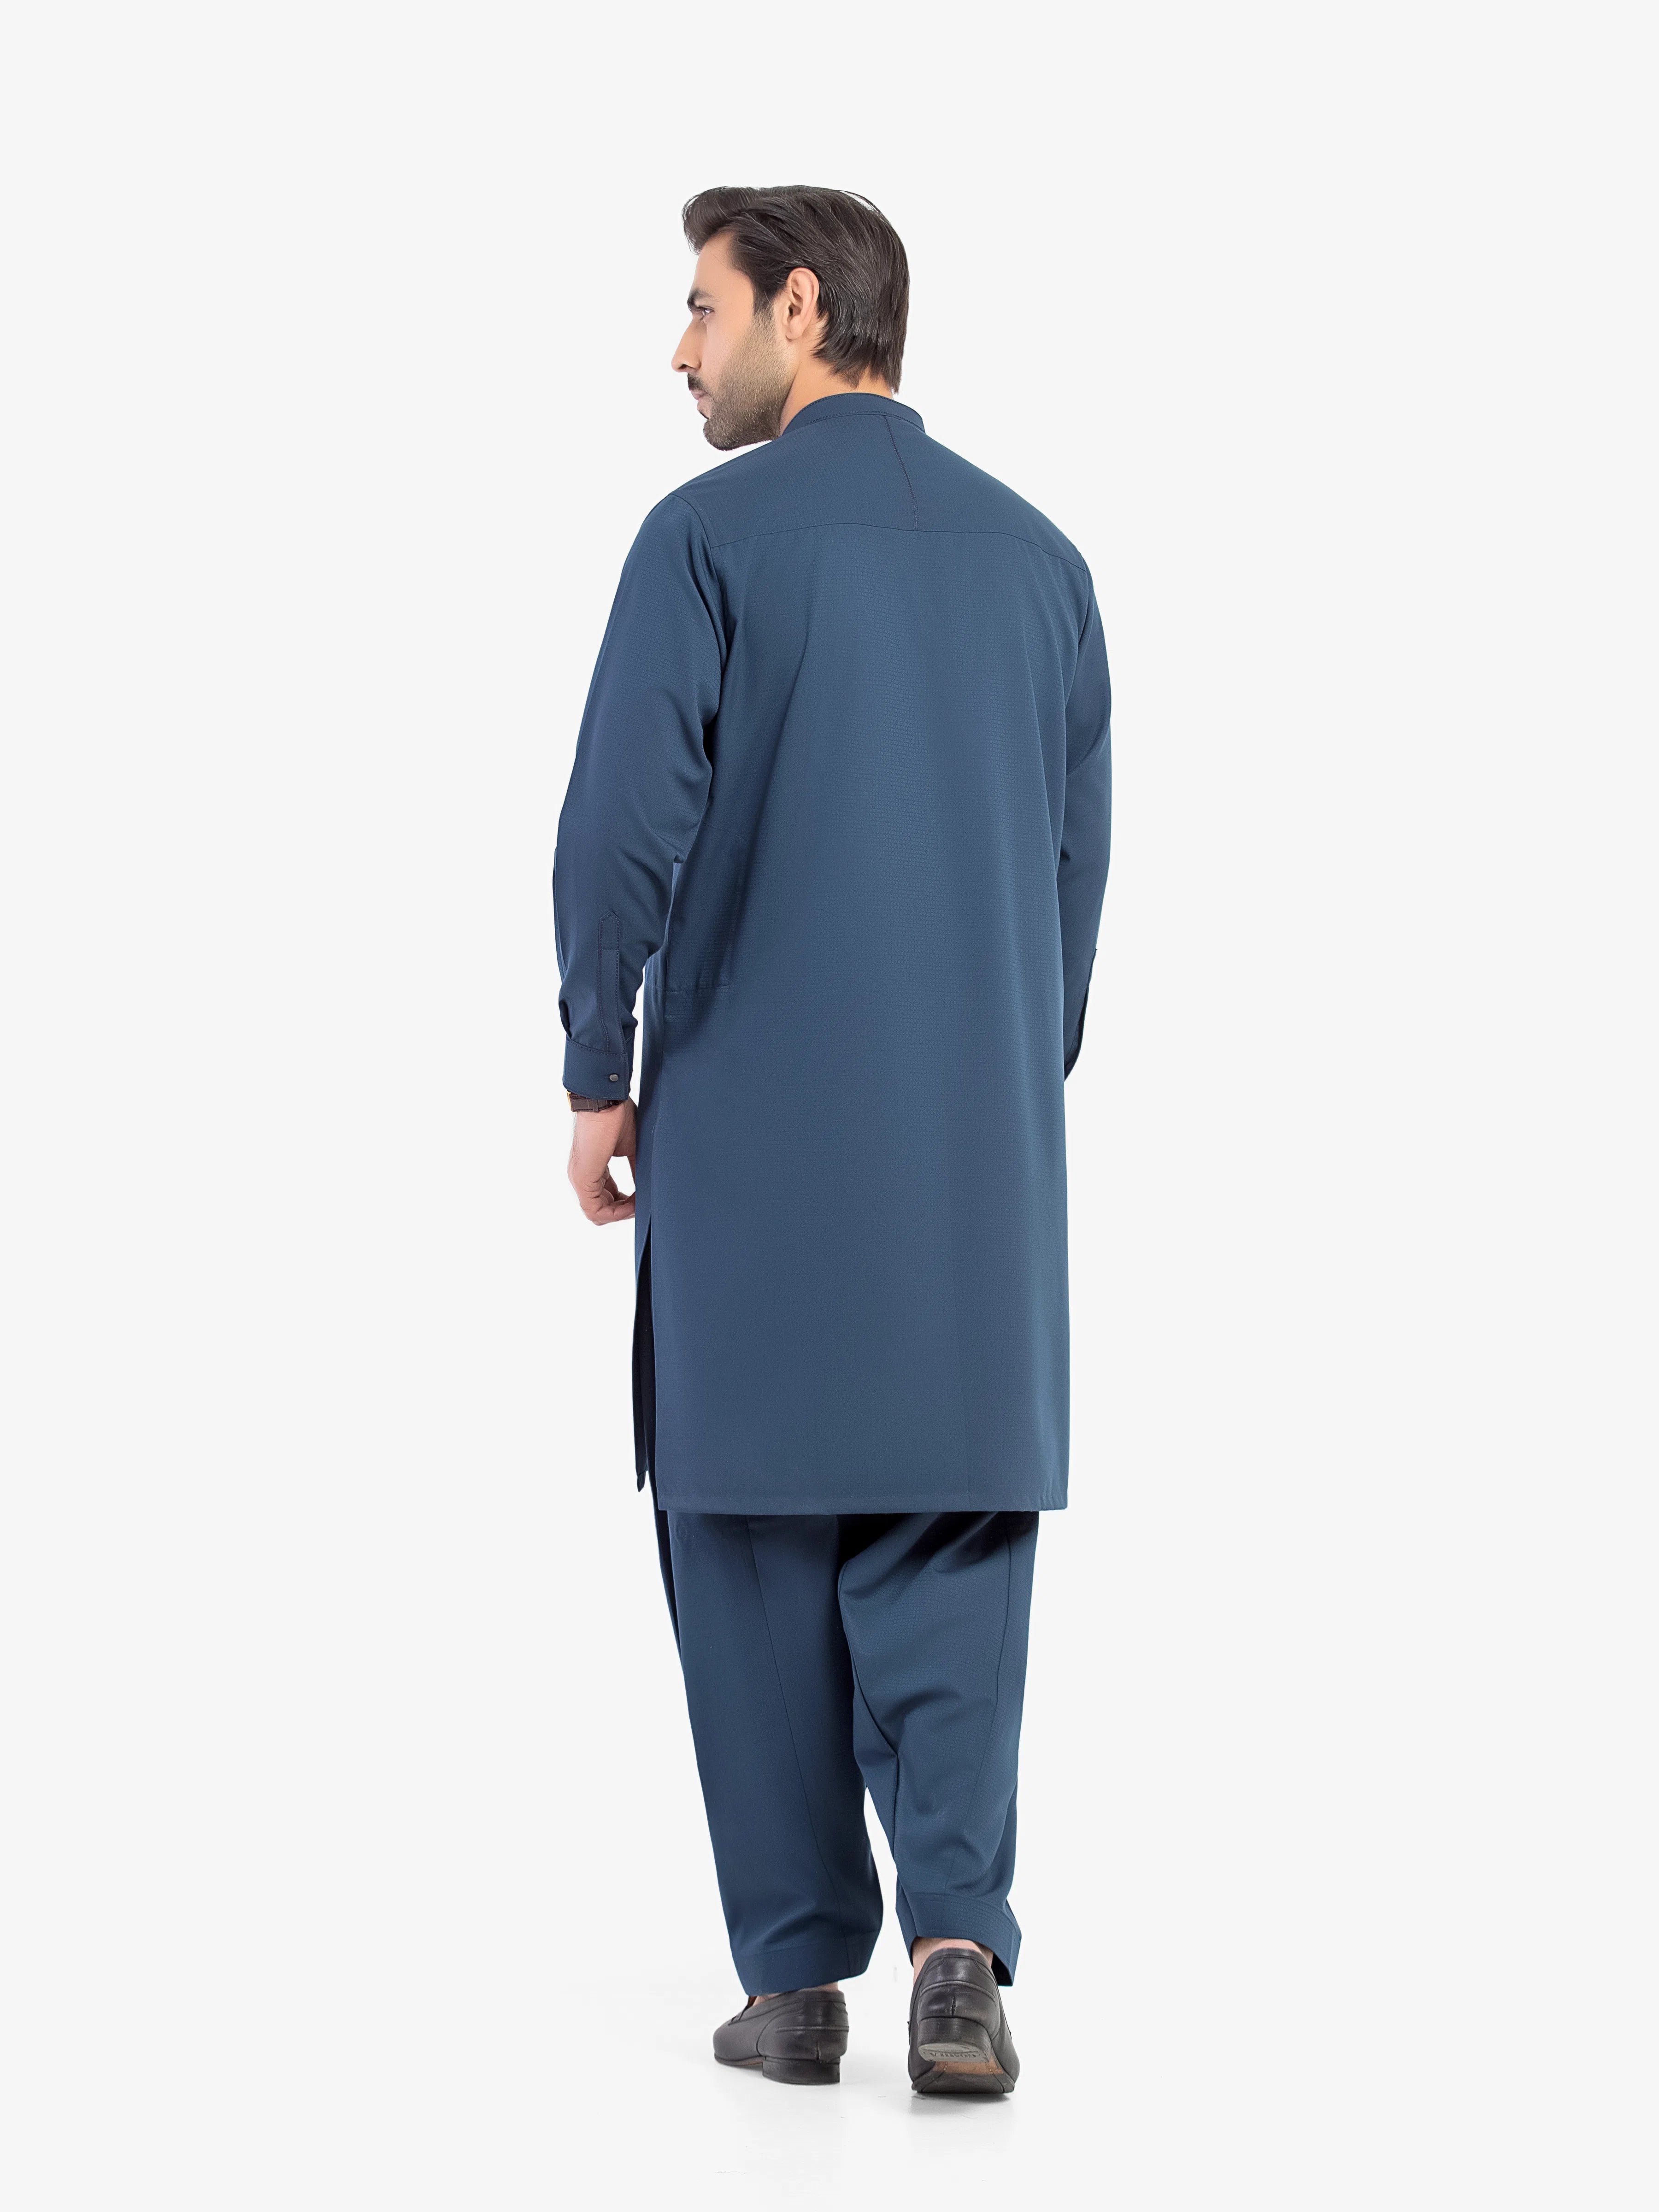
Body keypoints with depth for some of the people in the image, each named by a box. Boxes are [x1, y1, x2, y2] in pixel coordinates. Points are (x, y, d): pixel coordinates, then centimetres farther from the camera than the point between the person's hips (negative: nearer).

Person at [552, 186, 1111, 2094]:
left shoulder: (709, 536, -6)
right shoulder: (1037, 555, 8)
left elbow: (626, 825, -13)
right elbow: (1078, 862, 11)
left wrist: (595, 1074, -2)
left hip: (750, 1134, -3)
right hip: (977, 1149, 3)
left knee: (756, 1544, 8)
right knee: (948, 1545, 7)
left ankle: (800, 1979, 12)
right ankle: (958, 1941, -9)